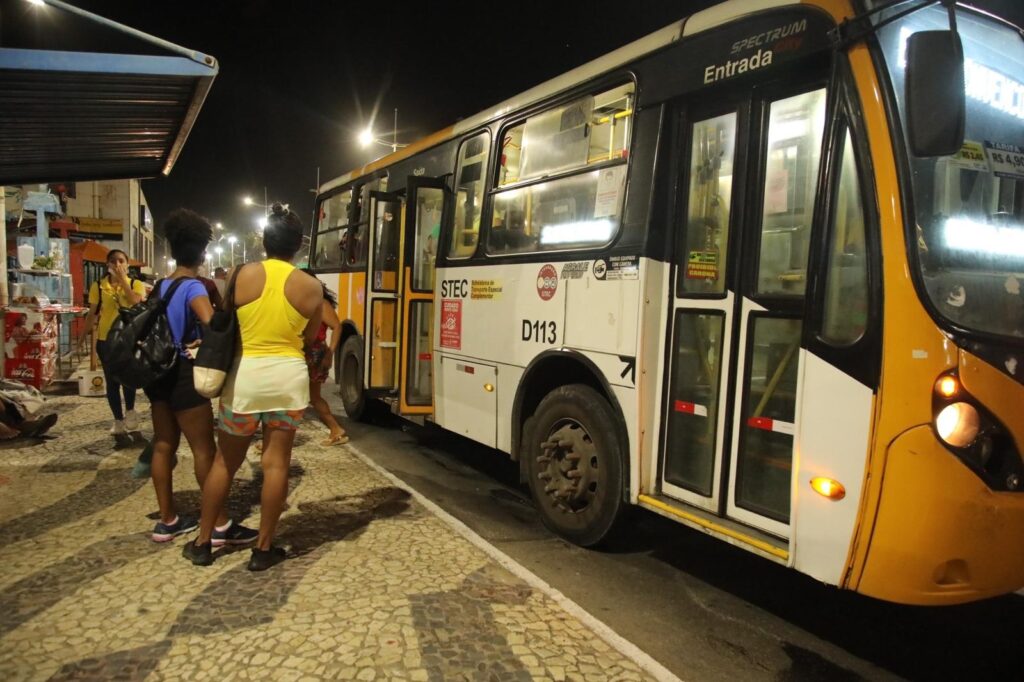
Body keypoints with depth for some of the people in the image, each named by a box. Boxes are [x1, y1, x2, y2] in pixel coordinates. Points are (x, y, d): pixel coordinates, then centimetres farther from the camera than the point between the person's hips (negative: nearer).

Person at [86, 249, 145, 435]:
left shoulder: (136, 284, 1)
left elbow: (136, 303, -18)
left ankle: (130, 411, 6)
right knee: (112, 381, 8)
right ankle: (118, 421, 20)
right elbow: (93, 313, 6)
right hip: (106, 339, 2)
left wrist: (122, 280, -14)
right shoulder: (98, 286, 3)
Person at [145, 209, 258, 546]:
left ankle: (167, 521, 21)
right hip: (184, 375, -8)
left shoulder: (159, 286, 9)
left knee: (163, 445, 12)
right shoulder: (194, 287, -15)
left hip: (159, 372, 8)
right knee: (204, 450, -3)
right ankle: (221, 526, 2)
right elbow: (211, 324, -32)